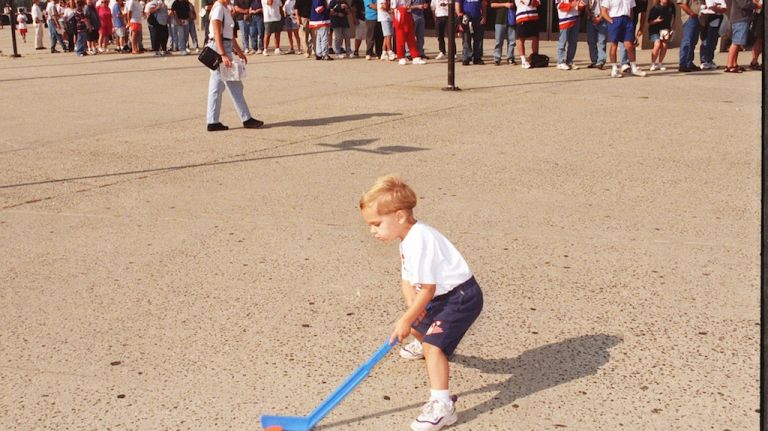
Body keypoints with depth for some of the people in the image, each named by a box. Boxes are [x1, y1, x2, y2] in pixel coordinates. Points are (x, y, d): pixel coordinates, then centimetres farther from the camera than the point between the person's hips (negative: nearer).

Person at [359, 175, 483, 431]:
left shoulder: (419, 242, -27)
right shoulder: (408, 237, 5)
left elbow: (427, 289, -25)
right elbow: (407, 280, 4)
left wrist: (406, 319, -16)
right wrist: (411, 309, -14)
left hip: (461, 297, -10)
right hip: (444, 296, 11)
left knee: (433, 345, -23)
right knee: (417, 325, 29)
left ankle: (442, 405, -25)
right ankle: (422, 345, 64)